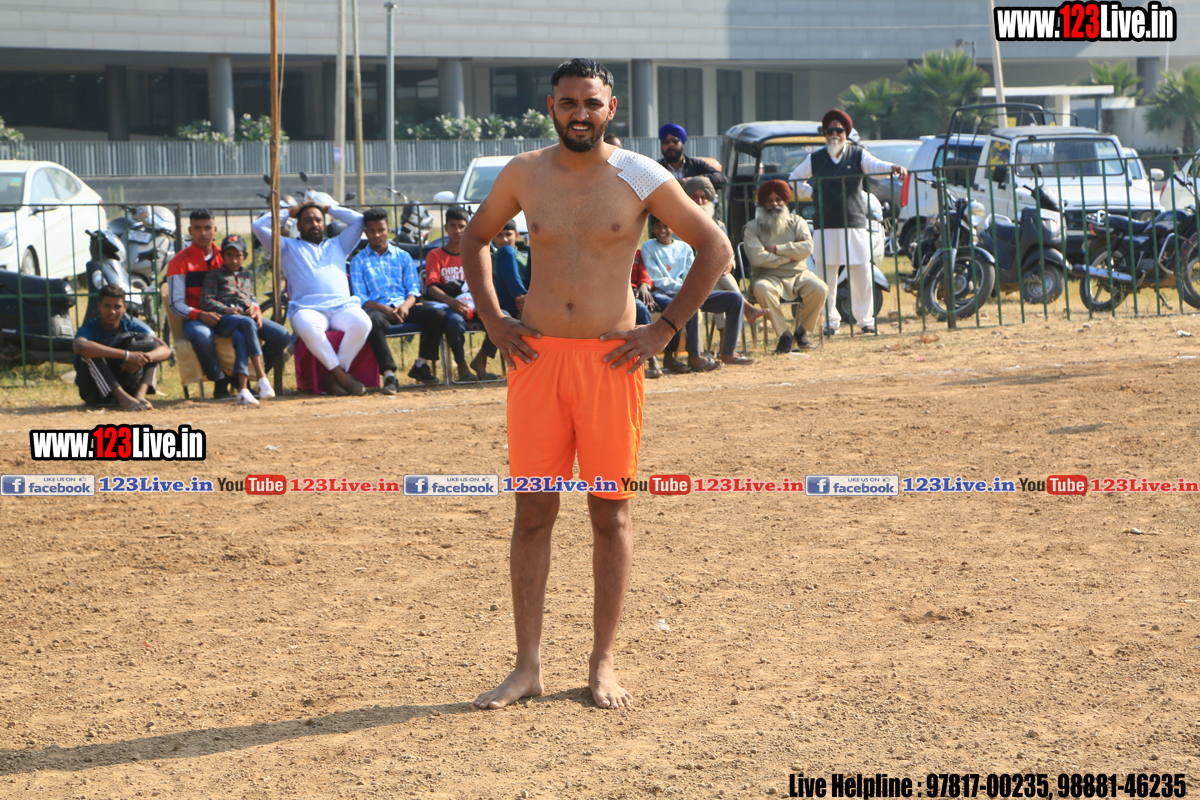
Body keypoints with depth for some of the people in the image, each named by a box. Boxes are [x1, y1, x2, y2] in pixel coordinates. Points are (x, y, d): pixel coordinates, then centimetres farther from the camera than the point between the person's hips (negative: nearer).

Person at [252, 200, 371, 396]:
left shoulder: (337, 245, 36)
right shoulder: (288, 247, 29)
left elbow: (359, 220, 35)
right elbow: (259, 225, 21)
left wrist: (327, 209, 37)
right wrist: (289, 211, 31)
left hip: (342, 306, 2)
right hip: (307, 308, -2)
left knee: (362, 322, -35)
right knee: (308, 327, -42)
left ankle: (333, 377, -26)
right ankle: (341, 375, -30)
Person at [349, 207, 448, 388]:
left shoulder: (403, 256, 19)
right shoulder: (359, 262, 11)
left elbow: (414, 289, 10)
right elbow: (360, 299, 1)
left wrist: (405, 305, -14)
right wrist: (385, 309, -18)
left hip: (403, 307, 3)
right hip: (377, 308, -3)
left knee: (438, 314, -23)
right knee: (374, 321, -41)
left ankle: (421, 365, -8)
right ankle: (389, 375, -44)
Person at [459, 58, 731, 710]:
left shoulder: (638, 177, -2)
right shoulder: (524, 175, 5)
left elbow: (715, 248, 2)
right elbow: (475, 239, 21)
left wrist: (665, 328, -3)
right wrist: (492, 320, 9)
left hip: (610, 359, -2)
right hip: (537, 356, 2)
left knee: (610, 514, 3)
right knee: (533, 511, 2)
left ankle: (603, 664, 13)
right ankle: (527, 667, 7)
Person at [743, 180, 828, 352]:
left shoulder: (796, 222, 12)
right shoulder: (752, 228, 3)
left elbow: (807, 248, -6)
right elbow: (756, 258, -14)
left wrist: (777, 249, -10)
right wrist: (791, 254, -8)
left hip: (798, 275, 3)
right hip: (770, 278, -2)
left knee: (819, 288, -28)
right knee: (761, 288, -38)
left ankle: (802, 331, -4)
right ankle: (784, 334, -24)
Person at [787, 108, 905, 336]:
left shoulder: (857, 155, 7)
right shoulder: (815, 159, 10)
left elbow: (874, 165, -11)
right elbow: (794, 179, 18)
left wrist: (892, 168, -32)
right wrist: (813, 193, 2)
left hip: (854, 224, -1)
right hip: (826, 226, 1)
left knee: (862, 274, -2)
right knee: (826, 275, 0)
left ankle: (865, 319, 9)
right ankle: (830, 320, 9)